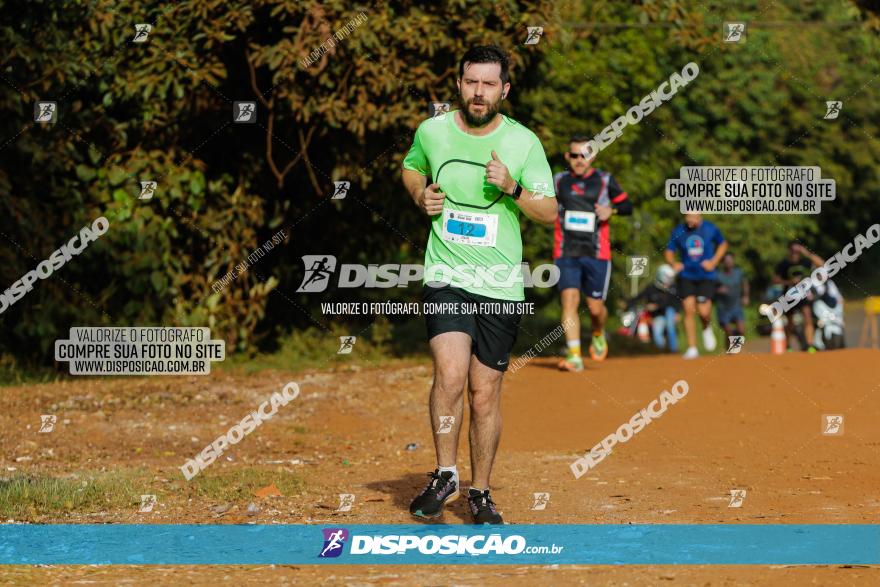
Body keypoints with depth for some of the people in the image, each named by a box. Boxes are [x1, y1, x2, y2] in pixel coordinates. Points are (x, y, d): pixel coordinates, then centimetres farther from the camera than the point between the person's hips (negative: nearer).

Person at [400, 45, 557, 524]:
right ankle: (444, 475, -5)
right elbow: (410, 167, 23)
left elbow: (549, 214, 0)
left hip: (500, 286, 1)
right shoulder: (432, 131, 2)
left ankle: (480, 493, 22)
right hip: (446, 279, -1)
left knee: (485, 395, 5)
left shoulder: (524, 143, -2)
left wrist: (512, 188, -17)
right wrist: (420, 194, 2)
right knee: (450, 374, -22)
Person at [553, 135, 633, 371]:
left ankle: (598, 336, 36)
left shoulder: (605, 180, 6)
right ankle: (574, 356, -14)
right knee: (569, 299, -14)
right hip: (566, 254, 1)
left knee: (595, 306, 1)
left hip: (597, 254, -1)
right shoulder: (558, 181, 10)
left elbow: (627, 205, 11)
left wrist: (612, 210, -9)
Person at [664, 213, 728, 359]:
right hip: (686, 276, 1)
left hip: (706, 276, -1)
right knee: (688, 310, -6)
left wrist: (713, 261, -2)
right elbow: (669, 251, 5)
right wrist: (673, 263, -16)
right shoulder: (678, 231, -3)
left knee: (703, 311, -12)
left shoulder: (710, 229, -3)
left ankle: (707, 329, 24)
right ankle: (692, 348, 2)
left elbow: (722, 244, 12)